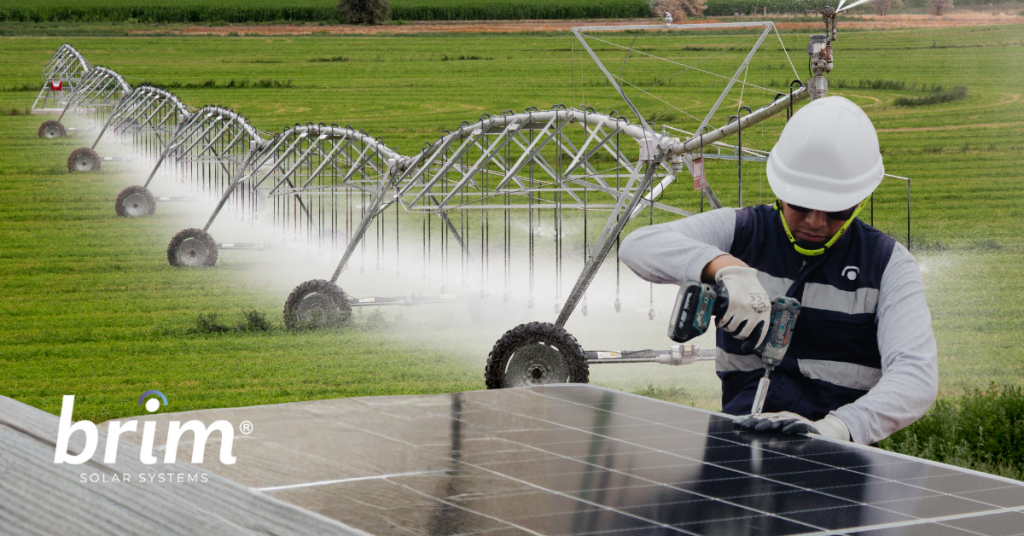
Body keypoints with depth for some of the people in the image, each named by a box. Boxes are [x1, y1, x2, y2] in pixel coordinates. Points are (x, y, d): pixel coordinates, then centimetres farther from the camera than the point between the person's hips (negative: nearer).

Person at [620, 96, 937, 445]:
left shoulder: (888, 264, 4)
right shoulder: (742, 232, 10)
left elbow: (916, 376, -11)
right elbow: (639, 245, -5)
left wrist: (835, 428, -31)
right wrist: (727, 267, -25)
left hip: (837, 459, 0)